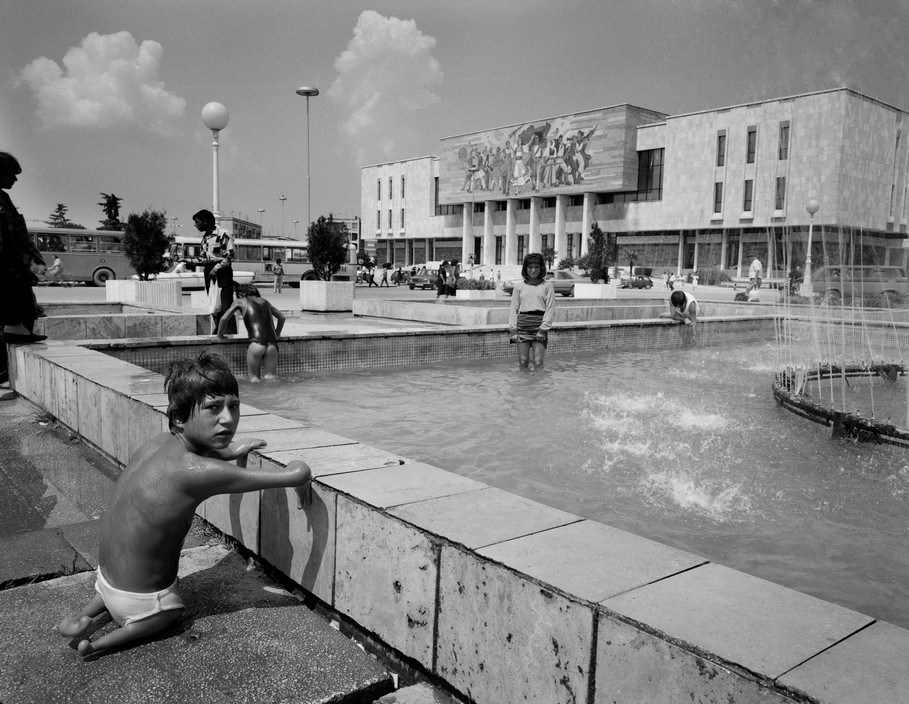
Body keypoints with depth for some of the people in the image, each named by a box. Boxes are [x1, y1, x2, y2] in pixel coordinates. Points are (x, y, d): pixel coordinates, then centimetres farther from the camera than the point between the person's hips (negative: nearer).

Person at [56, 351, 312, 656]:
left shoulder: (159, 442, -9)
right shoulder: (197, 471, -33)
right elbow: (298, 472, -33)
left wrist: (229, 452, 3)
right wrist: (300, 481, -11)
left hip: (106, 571, 8)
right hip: (141, 596, -7)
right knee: (173, 610, 27)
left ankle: (85, 614, 21)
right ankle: (99, 643, 7)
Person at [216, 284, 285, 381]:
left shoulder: (240, 301, 12)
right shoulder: (265, 302, 23)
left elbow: (224, 318, 8)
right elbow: (281, 317, 32)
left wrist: (220, 335, 23)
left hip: (256, 343, -3)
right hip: (272, 344, 3)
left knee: (254, 378, 9)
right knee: (271, 377, 9)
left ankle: (256, 379, -18)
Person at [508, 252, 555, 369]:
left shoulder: (547, 285, 6)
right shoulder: (519, 286, 11)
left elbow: (550, 309, 1)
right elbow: (514, 309, 10)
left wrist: (543, 329, -8)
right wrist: (513, 329, 0)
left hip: (539, 325, -2)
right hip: (522, 324, 2)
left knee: (538, 362, -7)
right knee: (523, 361, 1)